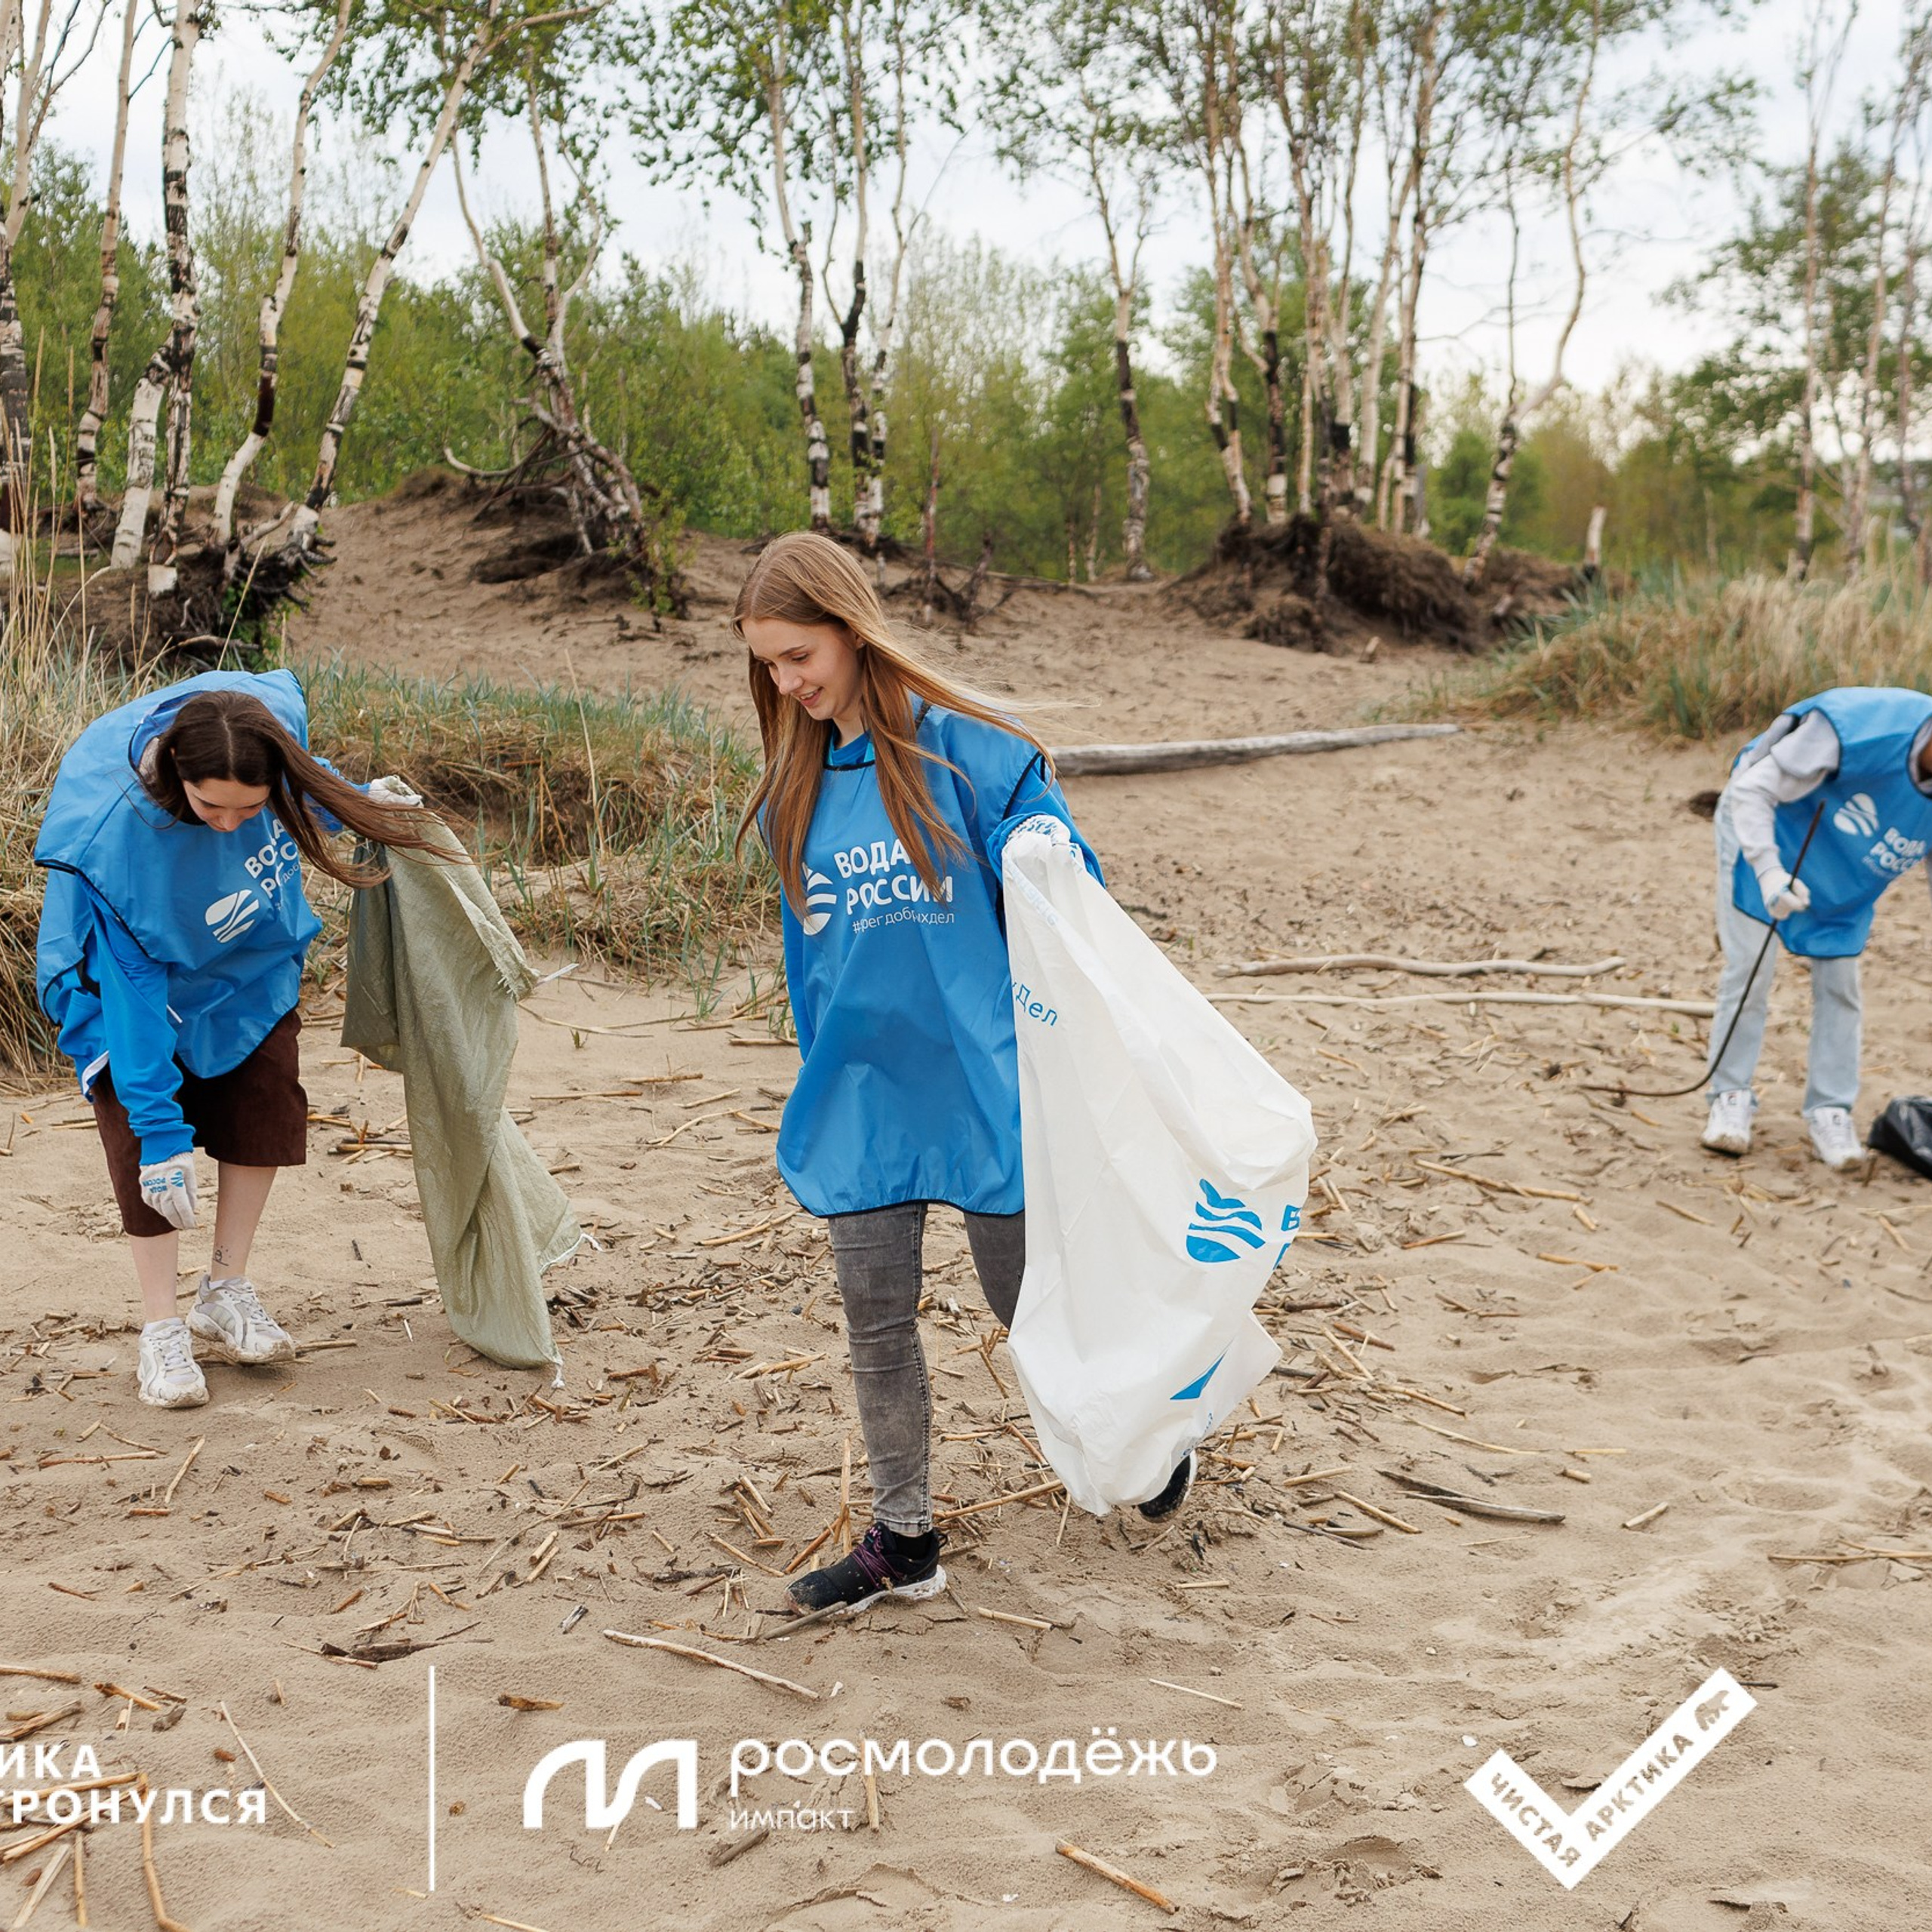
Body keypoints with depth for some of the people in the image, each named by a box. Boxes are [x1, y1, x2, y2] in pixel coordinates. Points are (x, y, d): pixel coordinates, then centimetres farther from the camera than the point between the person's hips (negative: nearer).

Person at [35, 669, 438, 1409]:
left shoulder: (273, 708, -32)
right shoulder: (109, 832, -42)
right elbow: (128, 983, -35)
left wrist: (352, 800, 5)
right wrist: (162, 1130, -33)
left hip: (250, 957, 5)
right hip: (141, 966, -4)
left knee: (267, 1098, -3)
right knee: (144, 1129, -13)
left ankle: (225, 1297, 11)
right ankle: (161, 1331, -1)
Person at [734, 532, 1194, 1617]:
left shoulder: (969, 750, -10)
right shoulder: (795, 795, 7)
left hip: (981, 1085, -5)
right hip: (862, 1102, 5)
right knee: (877, 1324, 8)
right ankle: (905, 1542, 23)